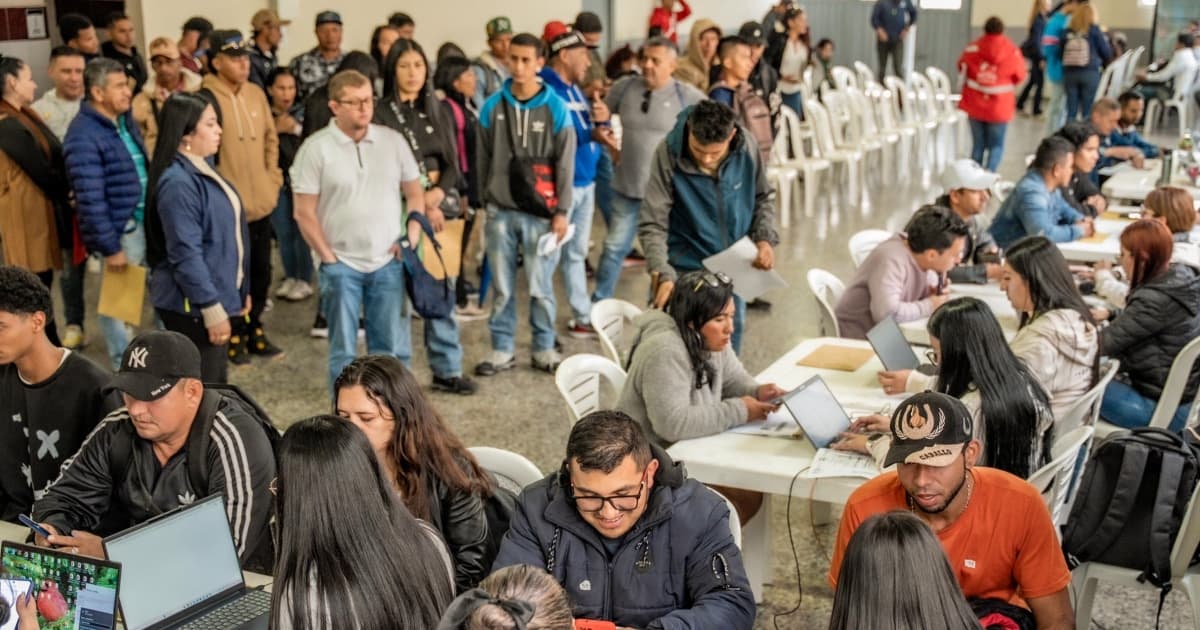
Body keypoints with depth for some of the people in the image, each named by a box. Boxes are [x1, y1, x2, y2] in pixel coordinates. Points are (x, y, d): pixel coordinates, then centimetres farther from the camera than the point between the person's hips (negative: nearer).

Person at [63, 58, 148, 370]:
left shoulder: (125, 121, 8)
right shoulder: (84, 136, -19)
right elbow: (91, 200, -21)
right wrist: (109, 247, -20)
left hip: (146, 221, 8)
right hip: (120, 230, -8)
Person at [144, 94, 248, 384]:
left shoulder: (201, 169, 10)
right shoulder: (178, 182, -20)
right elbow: (186, 254, -23)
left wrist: (238, 292, 20)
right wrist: (212, 309, -22)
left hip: (217, 297, 10)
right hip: (192, 306, -10)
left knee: (215, 386, 18)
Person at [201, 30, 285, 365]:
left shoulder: (256, 94, 6)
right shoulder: (207, 98, -14)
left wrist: (273, 177, 8)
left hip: (261, 203, 6)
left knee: (261, 272, 16)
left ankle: (254, 330, 31)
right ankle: (234, 338, 19)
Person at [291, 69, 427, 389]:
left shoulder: (393, 140, 3)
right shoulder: (315, 148, -6)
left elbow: (415, 194, 11)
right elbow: (304, 213, -6)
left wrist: (411, 237, -2)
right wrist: (328, 258, -7)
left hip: (388, 262, 3)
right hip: (340, 265, -2)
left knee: (393, 348, 8)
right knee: (343, 350, 6)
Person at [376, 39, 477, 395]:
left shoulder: (437, 112, 13)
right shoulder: (381, 114, -3)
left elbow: (452, 164, 10)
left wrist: (436, 195, -8)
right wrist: (419, 206, -11)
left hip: (441, 207, 5)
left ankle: (447, 370, 15)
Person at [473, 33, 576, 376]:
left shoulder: (556, 108, -3)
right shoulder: (493, 106, 2)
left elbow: (565, 164, -2)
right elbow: (483, 159, 9)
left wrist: (562, 211, -6)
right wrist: (485, 200, 9)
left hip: (541, 212, -2)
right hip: (501, 211, 2)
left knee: (540, 287, 3)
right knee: (502, 287, 6)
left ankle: (544, 349, 18)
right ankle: (502, 350, 17)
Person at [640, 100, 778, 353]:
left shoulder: (747, 148, -11)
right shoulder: (668, 154, -21)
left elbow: (764, 197, 7)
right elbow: (653, 225, -20)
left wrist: (765, 237, -9)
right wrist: (662, 274, -32)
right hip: (686, 272, -3)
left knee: (731, 337, 18)